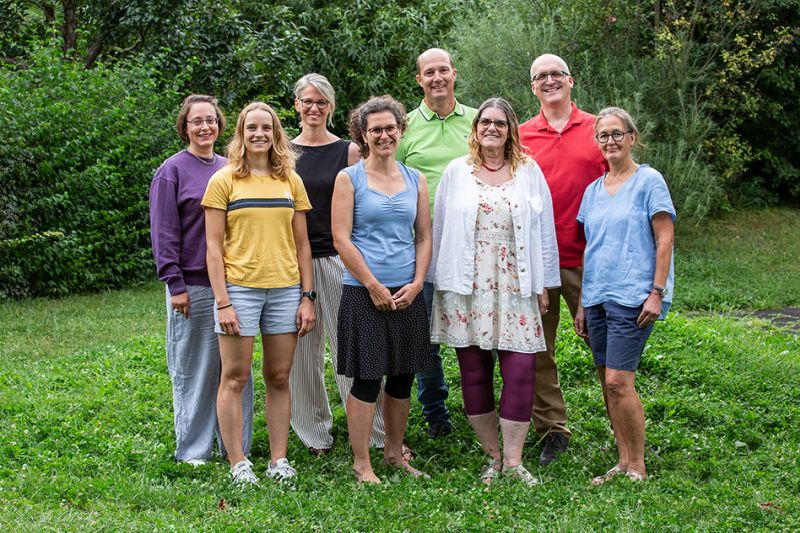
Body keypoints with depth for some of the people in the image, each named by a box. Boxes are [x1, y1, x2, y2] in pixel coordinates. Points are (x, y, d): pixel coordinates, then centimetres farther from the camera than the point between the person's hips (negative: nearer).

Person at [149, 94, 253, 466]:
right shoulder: (172, 171, -3)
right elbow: (164, 232, -6)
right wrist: (175, 284, -12)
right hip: (193, 285, -5)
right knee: (193, 370, 2)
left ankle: (237, 446, 17)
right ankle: (192, 449, 13)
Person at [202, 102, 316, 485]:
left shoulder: (290, 181, 10)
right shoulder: (224, 181, 0)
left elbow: (301, 243, 12)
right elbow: (214, 245, -3)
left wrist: (307, 297, 5)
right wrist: (222, 302, -10)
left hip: (285, 289, 3)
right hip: (240, 287, -3)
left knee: (279, 378, 8)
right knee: (235, 377, 0)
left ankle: (279, 459, 16)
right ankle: (238, 463, 8)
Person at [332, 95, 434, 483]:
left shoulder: (415, 180, 11)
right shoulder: (349, 178, -1)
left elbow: (424, 237, 12)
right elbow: (341, 239, -7)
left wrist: (416, 283, -2)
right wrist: (374, 286, -10)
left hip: (408, 294, 4)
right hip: (364, 294, -4)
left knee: (403, 377, 10)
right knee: (367, 378, -3)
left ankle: (394, 452, 25)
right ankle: (361, 464, 7)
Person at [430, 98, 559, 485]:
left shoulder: (529, 172, 8)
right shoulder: (456, 171, 8)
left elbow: (544, 231, 9)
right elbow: (439, 230, 9)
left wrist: (543, 285, 6)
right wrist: (440, 282, 6)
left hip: (515, 289, 0)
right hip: (466, 290, 0)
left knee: (520, 371, -8)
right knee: (474, 374, 2)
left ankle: (513, 461, 1)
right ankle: (492, 456, 17)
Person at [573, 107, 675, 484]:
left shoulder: (648, 181, -2)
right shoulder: (593, 190, 15)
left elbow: (664, 240, -6)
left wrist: (657, 294, -13)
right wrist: (582, 305, 16)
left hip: (631, 297, -6)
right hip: (597, 297, 7)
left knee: (618, 382, -12)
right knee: (607, 384, 7)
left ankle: (637, 469, -2)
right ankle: (623, 462, 15)